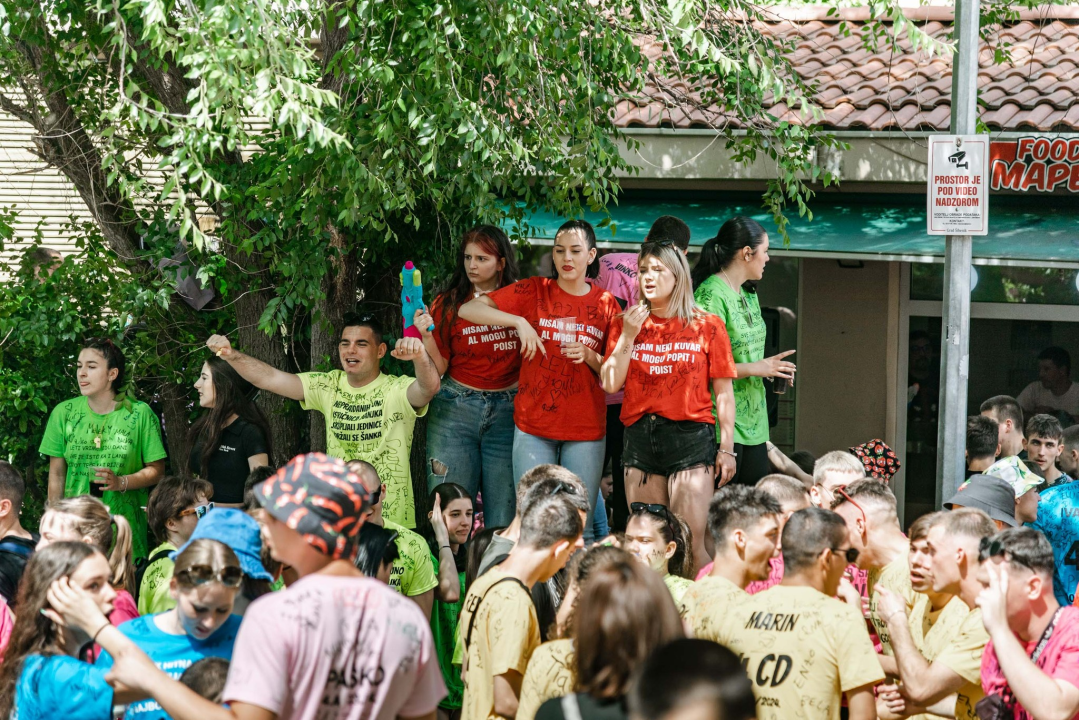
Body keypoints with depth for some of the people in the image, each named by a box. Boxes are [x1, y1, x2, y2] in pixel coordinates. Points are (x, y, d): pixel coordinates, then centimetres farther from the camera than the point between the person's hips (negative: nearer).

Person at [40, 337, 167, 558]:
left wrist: (121, 482, -14)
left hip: (125, 525, -1)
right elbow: (57, 474, 10)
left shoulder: (140, 414, -1)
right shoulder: (64, 413, 5)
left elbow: (156, 470, 2)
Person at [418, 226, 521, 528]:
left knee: (504, 515, -1)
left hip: (507, 412, 0)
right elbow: (439, 369, 2)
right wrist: (427, 336, -13)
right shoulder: (448, 303, 4)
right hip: (456, 409, 0)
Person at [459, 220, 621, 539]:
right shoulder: (534, 292, 4)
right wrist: (518, 321, -16)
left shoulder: (606, 305, 7)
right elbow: (467, 309, -4)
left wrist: (589, 356, -10)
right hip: (534, 427, -1)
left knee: (580, 528, 0)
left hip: (586, 429, 1)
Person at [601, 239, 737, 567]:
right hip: (639, 438, 3)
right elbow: (610, 384, 3)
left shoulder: (707, 326, 3)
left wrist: (727, 448, -2)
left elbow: (724, 392, 3)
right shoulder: (625, 324, 11)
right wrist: (628, 336, -5)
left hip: (690, 438, -3)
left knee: (690, 543, -10)